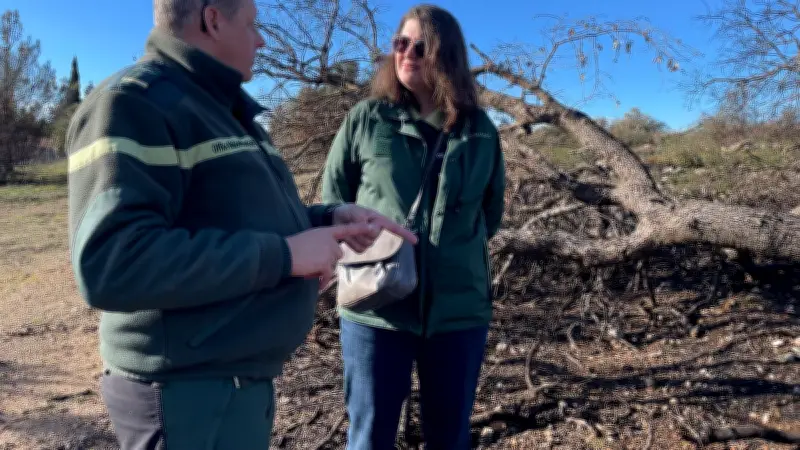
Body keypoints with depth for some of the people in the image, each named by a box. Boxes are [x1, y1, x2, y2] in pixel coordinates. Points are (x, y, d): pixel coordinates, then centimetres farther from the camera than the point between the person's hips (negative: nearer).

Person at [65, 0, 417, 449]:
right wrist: (283, 255, -25)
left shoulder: (223, 109, 15)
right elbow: (110, 264, -29)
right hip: (188, 391, -9)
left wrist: (330, 217, 4)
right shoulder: (133, 103, -16)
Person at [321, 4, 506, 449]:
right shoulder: (366, 119, -1)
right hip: (375, 308, -2)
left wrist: (458, 251, 6)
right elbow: (332, 202, 6)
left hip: (461, 311, 2)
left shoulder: (481, 131, 4)